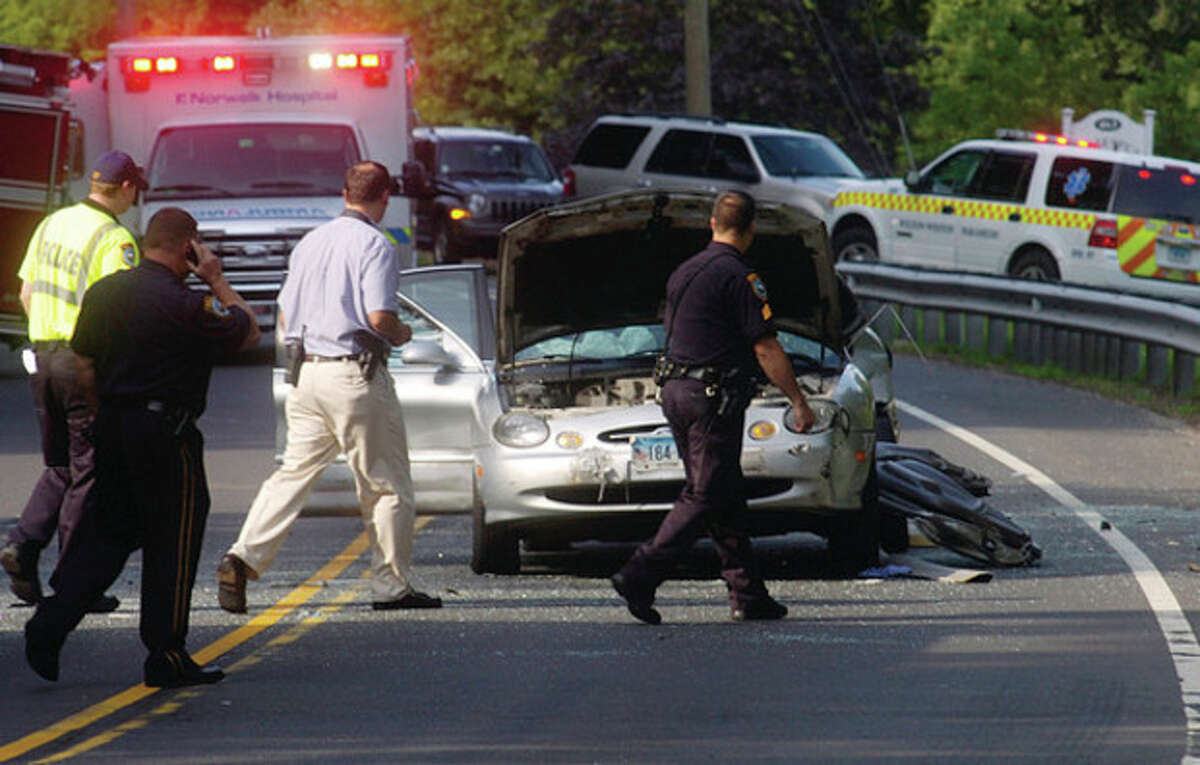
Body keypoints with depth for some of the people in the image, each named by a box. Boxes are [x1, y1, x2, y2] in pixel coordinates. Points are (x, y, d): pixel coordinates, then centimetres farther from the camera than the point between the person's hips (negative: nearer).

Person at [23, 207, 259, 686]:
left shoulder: (104, 292, 6)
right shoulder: (185, 305, -15)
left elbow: (86, 368, 11)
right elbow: (249, 332, -3)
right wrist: (217, 280, 3)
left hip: (111, 429, 7)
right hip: (166, 431, -7)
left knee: (106, 534, 15)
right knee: (173, 542, 4)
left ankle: (51, 623, 0)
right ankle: (166, 656, 9)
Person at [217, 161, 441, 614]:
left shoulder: (310, 242, 13)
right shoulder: (374, 246, -9)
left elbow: (285, 317, 16)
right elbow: (379, 317, -18)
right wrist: (400, 335, 2)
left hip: (307, 372, 6)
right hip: (355, 375, -6)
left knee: (294, 472, 4)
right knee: (386, 484, 4)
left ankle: (245, 557, -13)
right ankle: (391, 586, 7)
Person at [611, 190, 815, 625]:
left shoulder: (684, 272, 15)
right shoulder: (739, 277, -12)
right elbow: (765, 348, -14)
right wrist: (798, 401, -8)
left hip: (675, 392, 9)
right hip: (714, 393, -9)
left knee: (725, 498, 12)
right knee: (705, 498, -7)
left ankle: (748, 595, 12)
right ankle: (641, 577, -16)